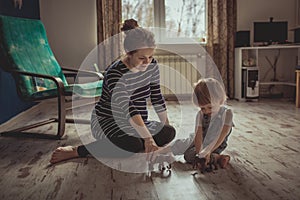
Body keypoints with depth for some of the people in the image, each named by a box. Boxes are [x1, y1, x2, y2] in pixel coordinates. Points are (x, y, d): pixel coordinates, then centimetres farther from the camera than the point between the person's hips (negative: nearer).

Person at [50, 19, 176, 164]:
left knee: (169, 133, -18)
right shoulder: (115, 73, -25)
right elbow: (128, 109, -37)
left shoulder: (151, 65, -4)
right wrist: (148, 138, -45)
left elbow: (157, 97, 6)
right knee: (133, 145, -36)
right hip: (107, 122, -6)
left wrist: (167, 125, 5)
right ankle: (75, 151, -22)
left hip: (138, 123, 6)